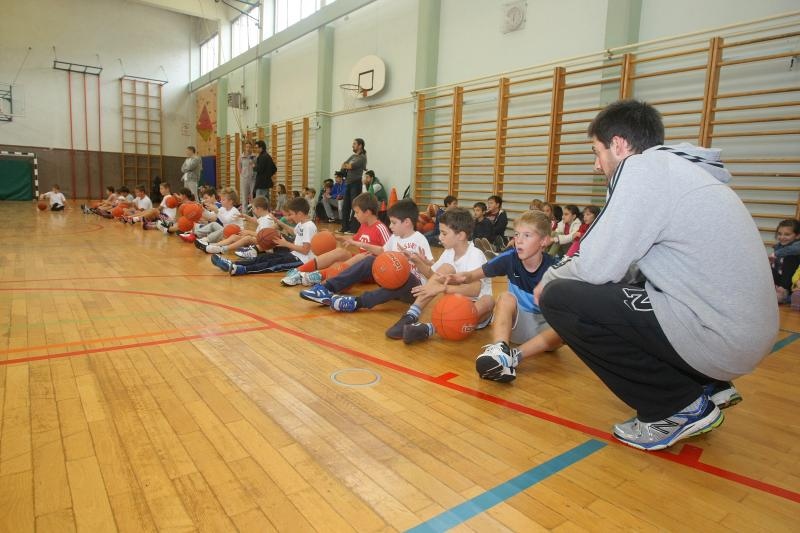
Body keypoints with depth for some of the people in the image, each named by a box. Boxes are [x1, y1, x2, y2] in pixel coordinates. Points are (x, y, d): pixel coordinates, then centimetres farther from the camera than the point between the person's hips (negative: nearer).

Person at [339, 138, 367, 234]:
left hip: (356, 184, -8)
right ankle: (345, 227, 16)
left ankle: (353, 228, -2)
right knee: (345, 206, 9)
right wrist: (348, 166, -8)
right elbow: (343, 166, 12)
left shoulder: (362, 157, -7)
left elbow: (350, 166, -15)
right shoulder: (352, 156, 18)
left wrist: (346, 165, 4)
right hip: (348, 183, 8)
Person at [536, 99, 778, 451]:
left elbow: (597, 267, -16)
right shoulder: (674, 168, 16)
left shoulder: (645, 168, -12)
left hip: (718, 338, -10)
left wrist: (550, 280, 3)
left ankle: (679, 407, 0)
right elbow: (622, 263, 16)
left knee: (558, 299, -10)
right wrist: (561, 274, 15)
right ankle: (706, 386, 19)